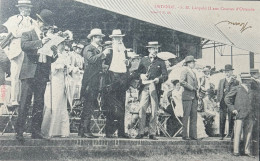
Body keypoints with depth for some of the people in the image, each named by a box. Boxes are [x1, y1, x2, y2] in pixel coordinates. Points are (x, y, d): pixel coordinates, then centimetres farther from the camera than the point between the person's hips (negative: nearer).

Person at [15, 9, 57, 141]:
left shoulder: (48, 39, 20)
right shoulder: (27, 35, 6)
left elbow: (51, 60, 20)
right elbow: (24, 45, -16)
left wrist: (54, 52, -2)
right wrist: (40, 43, -26)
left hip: (42, 75, 5)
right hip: (29, 73, -5)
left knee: (39, 104, 6)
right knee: (25, 103, -8)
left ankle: (36, 131, 12)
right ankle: (19, 132, -5)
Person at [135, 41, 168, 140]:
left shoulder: (160, 62, 13)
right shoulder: (143, 60, 17)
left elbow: (165, 76, 7)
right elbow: (138, 72, 16)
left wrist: (159, 79, -13)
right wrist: (141, 75, -6)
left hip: (155, 88, 0)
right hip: (144, 87, 0)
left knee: (154, 111, -1)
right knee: (142, 109, -8)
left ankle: (152, 133, 5)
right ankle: (141, 132, -2)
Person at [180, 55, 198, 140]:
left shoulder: (193, 73, 21)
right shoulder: (185, 71, -3)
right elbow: (181, 81, -19)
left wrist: (196, 89, 11)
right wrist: (191, 88, -14)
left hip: (194, 96, 8)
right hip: (187, 96, -8)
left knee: (194, 116, 5)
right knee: (186, 116, -6)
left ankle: (193, 135, 9)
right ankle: (185, 135, -2)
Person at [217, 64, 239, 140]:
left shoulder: (235, 82, 6)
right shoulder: (221, 81, 16)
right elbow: (218, 91, 14)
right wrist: (218, 101, 6)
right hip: (223, 102, 3)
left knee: (231, 119, -1)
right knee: (222, 119, 2)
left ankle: (231, 134, 8)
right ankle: (222, 135, 8)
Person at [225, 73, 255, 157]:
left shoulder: (251, 90, 19)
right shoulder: (236, 89, 4)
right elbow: (227, 98, 3)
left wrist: (254, 113, 12)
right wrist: (232, 109, -5)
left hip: (250, 115, 5)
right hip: (240, 114, -5)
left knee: (248, 133, 5)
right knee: (238, 132, -6)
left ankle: (247, 151, 11)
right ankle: (236, 151, -2)